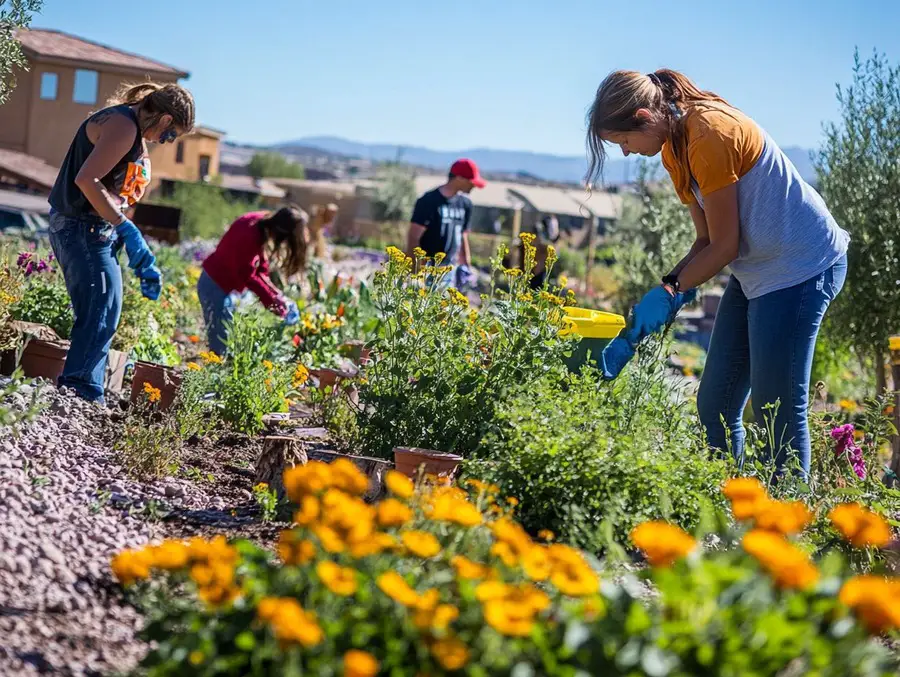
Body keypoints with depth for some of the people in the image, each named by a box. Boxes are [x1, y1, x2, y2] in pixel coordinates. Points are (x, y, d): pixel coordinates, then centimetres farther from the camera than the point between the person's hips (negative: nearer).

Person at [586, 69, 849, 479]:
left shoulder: (709, 136, -22)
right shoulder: (674, 149, 7)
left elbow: (724, 246, -18)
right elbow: (706, 240, 7)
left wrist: (671, 291, -11)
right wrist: (668, 287, -7)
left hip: (803, 265, -10)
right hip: (755, 271, 10)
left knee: (778, 411, -7)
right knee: (714, 406, 8)